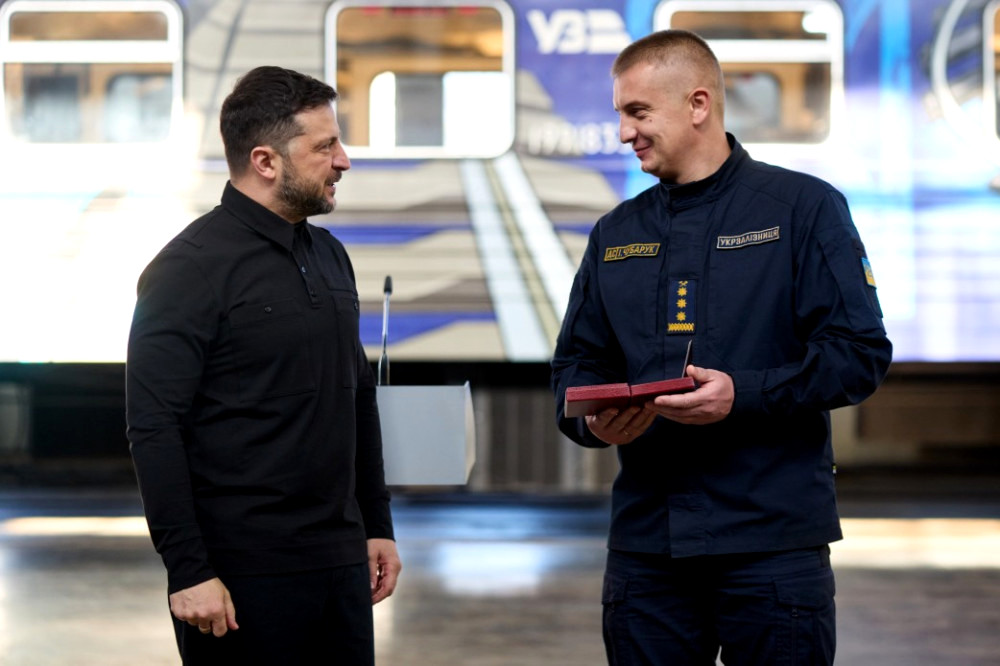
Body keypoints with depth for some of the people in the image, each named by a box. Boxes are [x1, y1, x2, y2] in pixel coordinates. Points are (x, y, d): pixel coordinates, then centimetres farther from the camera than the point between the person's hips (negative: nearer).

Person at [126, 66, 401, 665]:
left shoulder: (330, 256, 13)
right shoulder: (191, 267, -11)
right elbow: (154, 429, -15)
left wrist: (377, 525, 17)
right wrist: (188, 571, -19)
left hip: (340, 563, 7)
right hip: (243, 575, -7)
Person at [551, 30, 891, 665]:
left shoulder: (805, 207, 0)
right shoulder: (615, 233, 16)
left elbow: (860, 353, -6)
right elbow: (577, 363, 17)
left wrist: (744, 395, -19)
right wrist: (593, 420, -7)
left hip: (772, 536, -4)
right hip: (646, 537, 4)